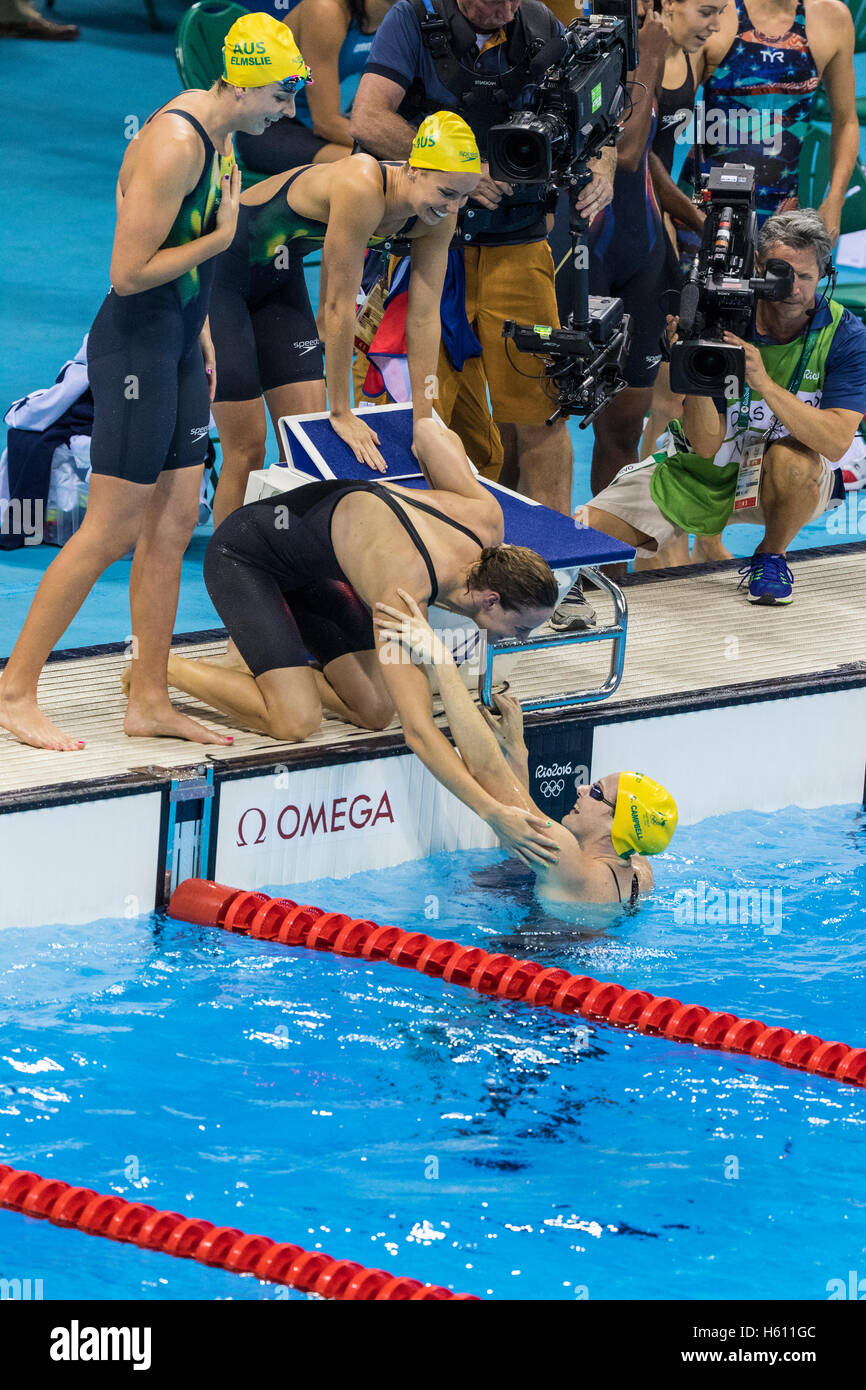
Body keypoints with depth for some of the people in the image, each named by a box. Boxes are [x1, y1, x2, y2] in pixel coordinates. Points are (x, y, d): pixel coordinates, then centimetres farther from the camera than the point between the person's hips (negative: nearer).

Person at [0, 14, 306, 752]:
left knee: (173, 525, 9)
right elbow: (129, 272, -23)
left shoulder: (218, 135, 8)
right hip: (136, 345, -9)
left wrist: (202, 331, 20)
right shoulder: (174, 146, -23)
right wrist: (220, 237, -15)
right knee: (111, 532, -6)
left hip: (179, 344, 9)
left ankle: (149, 700, 15)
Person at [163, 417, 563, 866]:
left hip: (309, 567, 8)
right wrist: (492, 812, -50)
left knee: (373, 711, -5)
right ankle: (161, 667, -2)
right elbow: (418, 730, -44)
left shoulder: (484, 517, -19)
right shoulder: (403, 593, -40)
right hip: (243, 555, -8)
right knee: (296, 720, -22)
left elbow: (428, 430, -1)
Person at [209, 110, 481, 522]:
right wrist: (341, 413, -25)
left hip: (278, 278, 7)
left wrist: (424, 421, -9)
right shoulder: (361, 190, -36)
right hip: (222, 270, -7)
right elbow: (338, 305, -31)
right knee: (246, 448, -8)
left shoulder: (437, 216, -13)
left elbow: (424, 317, -8)